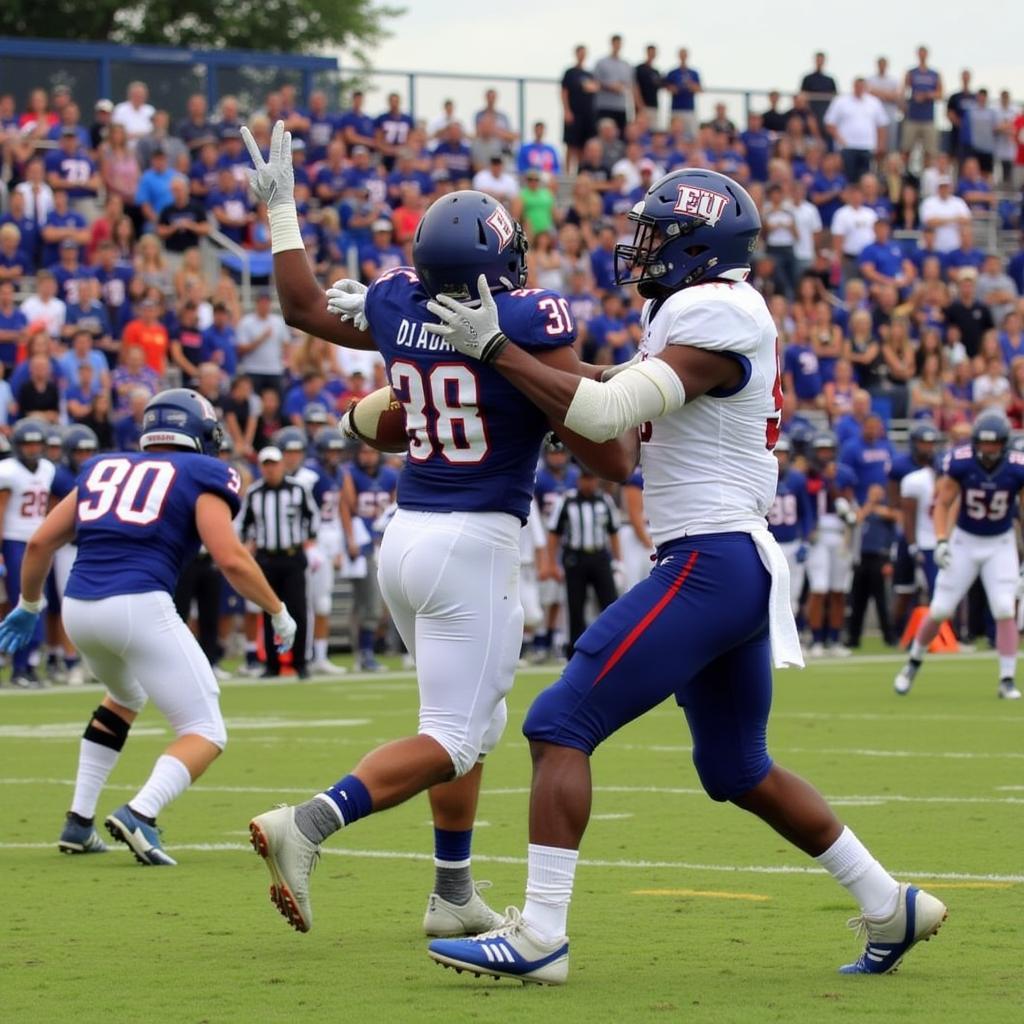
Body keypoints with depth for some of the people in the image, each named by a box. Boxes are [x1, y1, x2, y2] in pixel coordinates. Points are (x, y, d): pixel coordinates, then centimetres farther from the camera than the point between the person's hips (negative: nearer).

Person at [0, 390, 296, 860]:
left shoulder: (102, 469, 21)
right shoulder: (199, 476, 7)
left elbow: (40, 543, 20)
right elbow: (230, 559, -4)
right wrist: (279, 612, 10)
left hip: (78, 608, 6)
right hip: (138, 606, -6)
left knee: (124, 699, 35)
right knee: (206, 733, 4)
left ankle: (79, 821, 29)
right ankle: (140, 814, -21)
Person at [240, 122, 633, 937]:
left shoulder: (398, 306, 2)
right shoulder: (532, 323, -14)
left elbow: (305, 307, 23)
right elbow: (608, 456, -11)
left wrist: (279, 208, 31)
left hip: (405, 534, 8)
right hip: (474, 545, -7)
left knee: (477, 718, 23)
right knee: (451, 741, -5)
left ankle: (454, 897, 24)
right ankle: (308, 824, -25)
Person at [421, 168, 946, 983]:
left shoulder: (714, 318, -13)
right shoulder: (717, 314, 17)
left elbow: (607, 412, -22)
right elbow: (623, 423, 19)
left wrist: (495, 347, -16)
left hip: (710, 561, -10)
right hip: (738, 565, 10)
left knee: (561, 726, -11)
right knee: (739, 769, 22)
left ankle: (539, 936, -13)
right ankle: (892, 908, 28)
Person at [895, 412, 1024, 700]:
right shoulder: (959, 463, -19)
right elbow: (942, 504, -9)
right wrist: (941, 541, -20)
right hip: (965, 541, 0)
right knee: (940, 610, 2)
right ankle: (914, 662, 26)